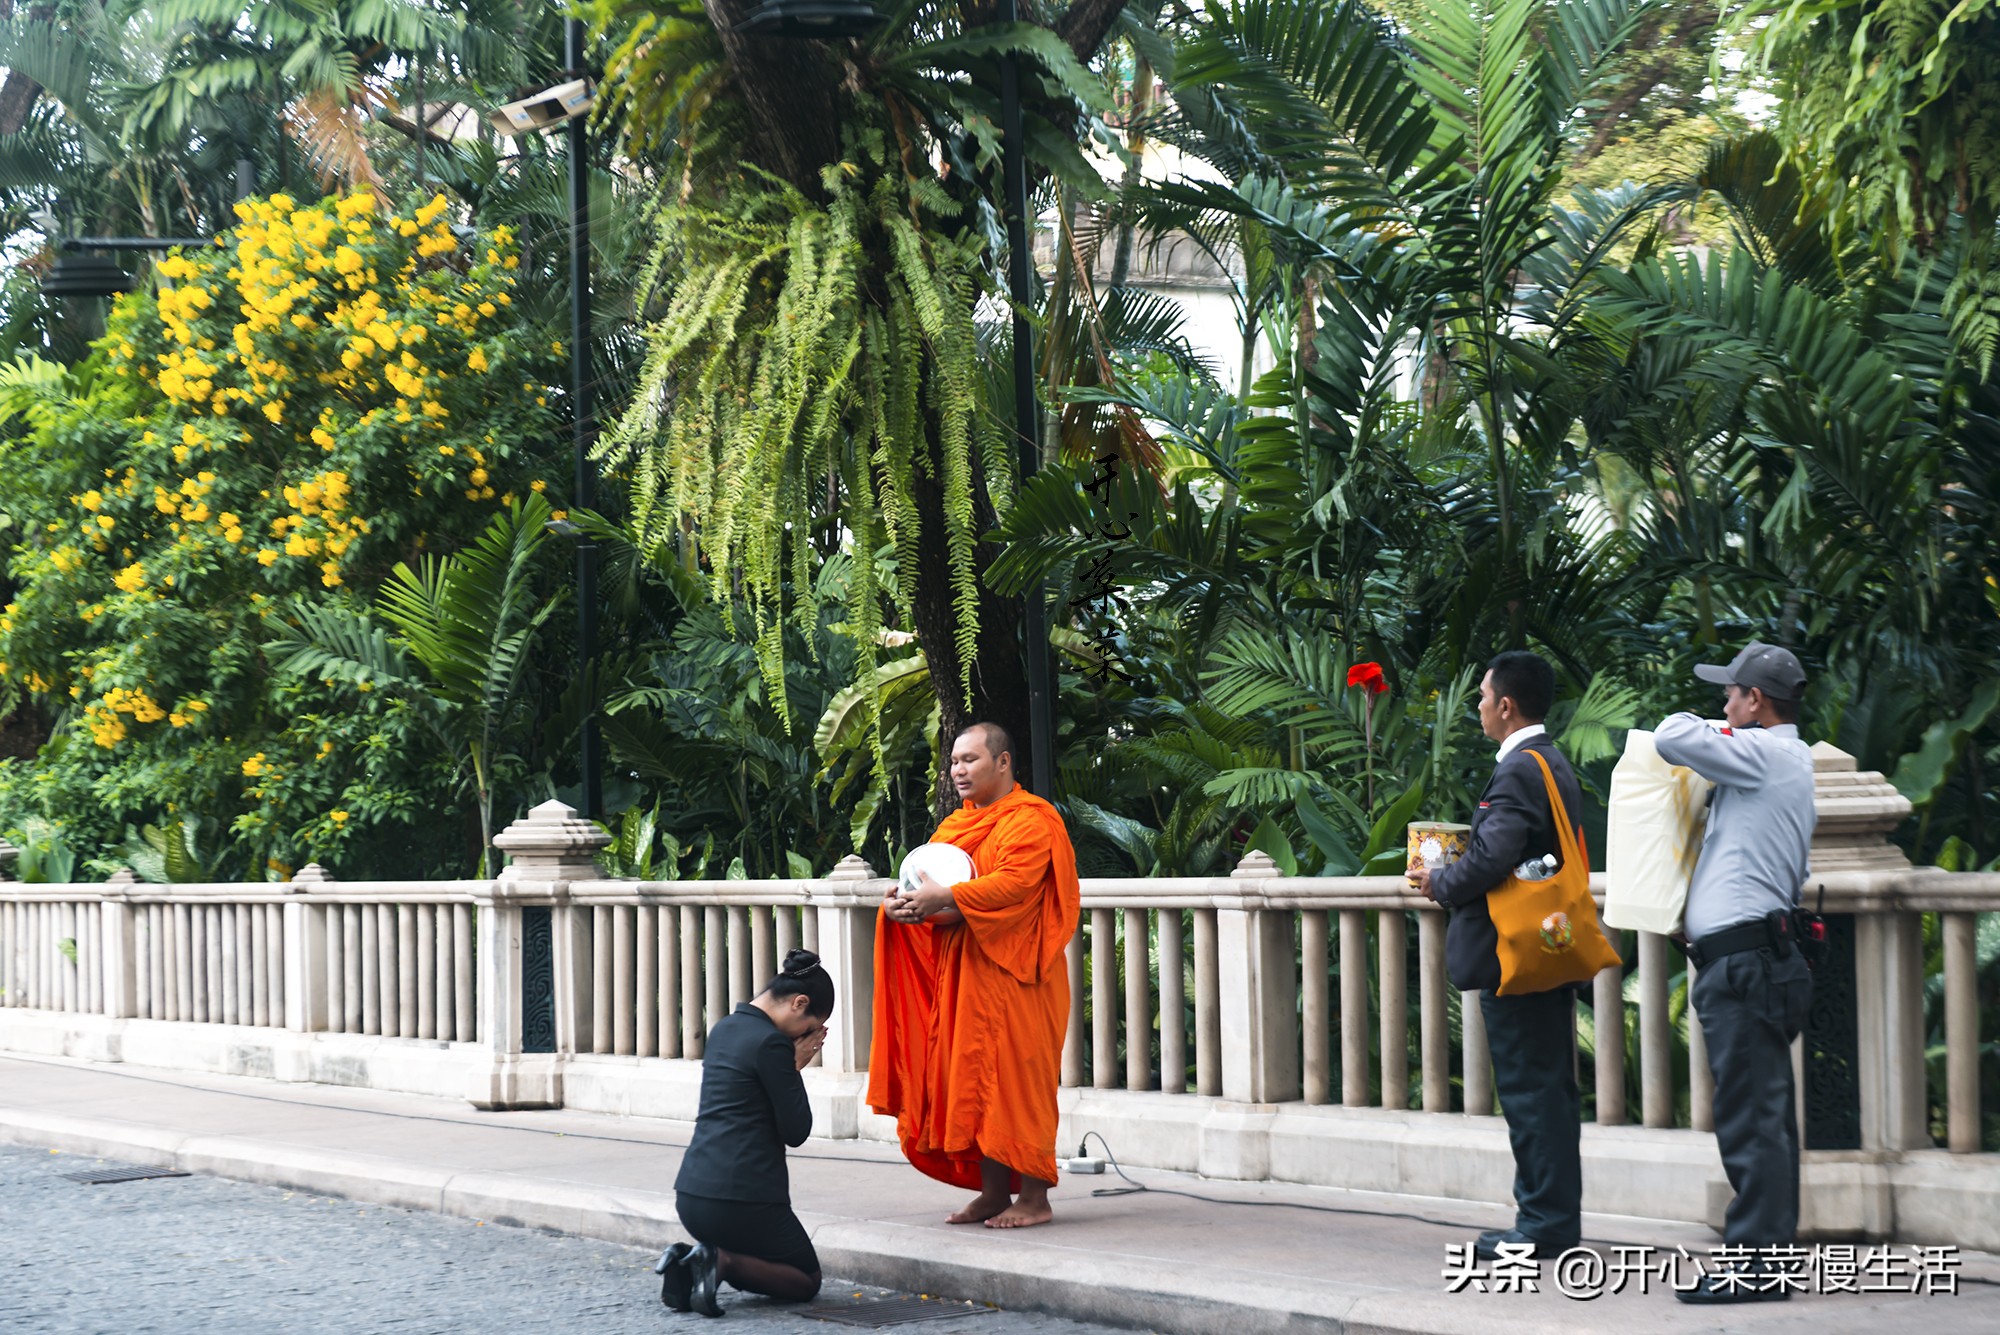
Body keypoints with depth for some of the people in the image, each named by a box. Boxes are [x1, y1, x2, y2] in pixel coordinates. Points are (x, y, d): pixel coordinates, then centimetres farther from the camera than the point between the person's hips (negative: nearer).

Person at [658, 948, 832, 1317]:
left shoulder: (724, 1029, 13)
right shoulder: (771, 1042, -14)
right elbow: (795, 1131, -10)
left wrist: (791, 1064, 11)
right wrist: (795, 1067, 0)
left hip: (692, 1195, 8)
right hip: (743, 1199, -8)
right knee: (806, 1281, 13)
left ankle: (689, 1262, 1)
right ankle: (722, 1262, -12)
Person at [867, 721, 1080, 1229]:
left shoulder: (1030, 820, -8)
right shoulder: (957, 824, 19)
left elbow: (1013, 883, -22)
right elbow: (934, 880, 15)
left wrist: (943, 898, -28)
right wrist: (904, 902, -7)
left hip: (1011, 975, -8)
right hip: (961, 973, 8)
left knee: (1014, 1081, -8)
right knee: (972, 1079, 5)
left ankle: (1034, 1198, -4)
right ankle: (993, 1191, 10)